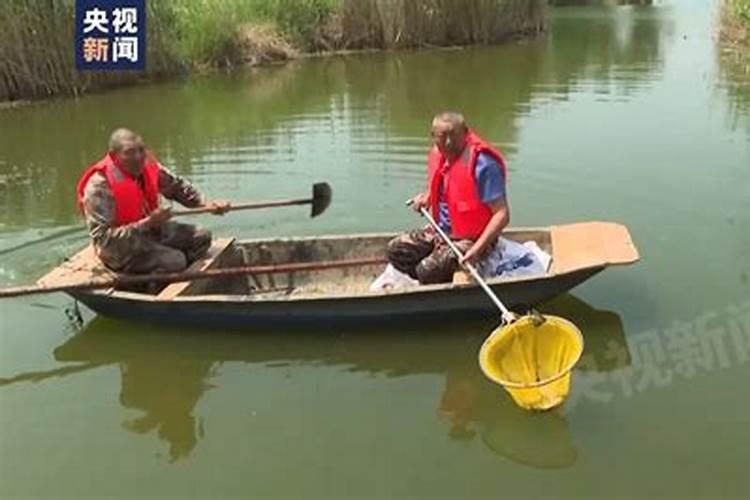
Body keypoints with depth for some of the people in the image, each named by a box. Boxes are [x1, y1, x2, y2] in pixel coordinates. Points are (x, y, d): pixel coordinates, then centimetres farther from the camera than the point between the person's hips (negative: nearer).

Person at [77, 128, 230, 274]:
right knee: (174, 260, -26)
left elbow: (177, 186, 12)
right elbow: (102, 238, -28)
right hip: (120, 248, -8)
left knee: (202, 237, 1)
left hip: (151, 230, 8)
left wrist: (205, 205, -4)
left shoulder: (147, 165, -6)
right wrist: (147, 223, -32)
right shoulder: (99, 186, -26)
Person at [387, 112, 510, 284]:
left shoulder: (483, 165, -23)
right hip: (441, 231, 8)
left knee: (428, 270, -27)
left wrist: (477, 249, -34)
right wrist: (427, 197, 6)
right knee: (396, 249, -3)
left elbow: (502, 215, -25)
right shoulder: (437, 154, 0)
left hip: (471, 239, -8)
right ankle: (446, 282, 3)